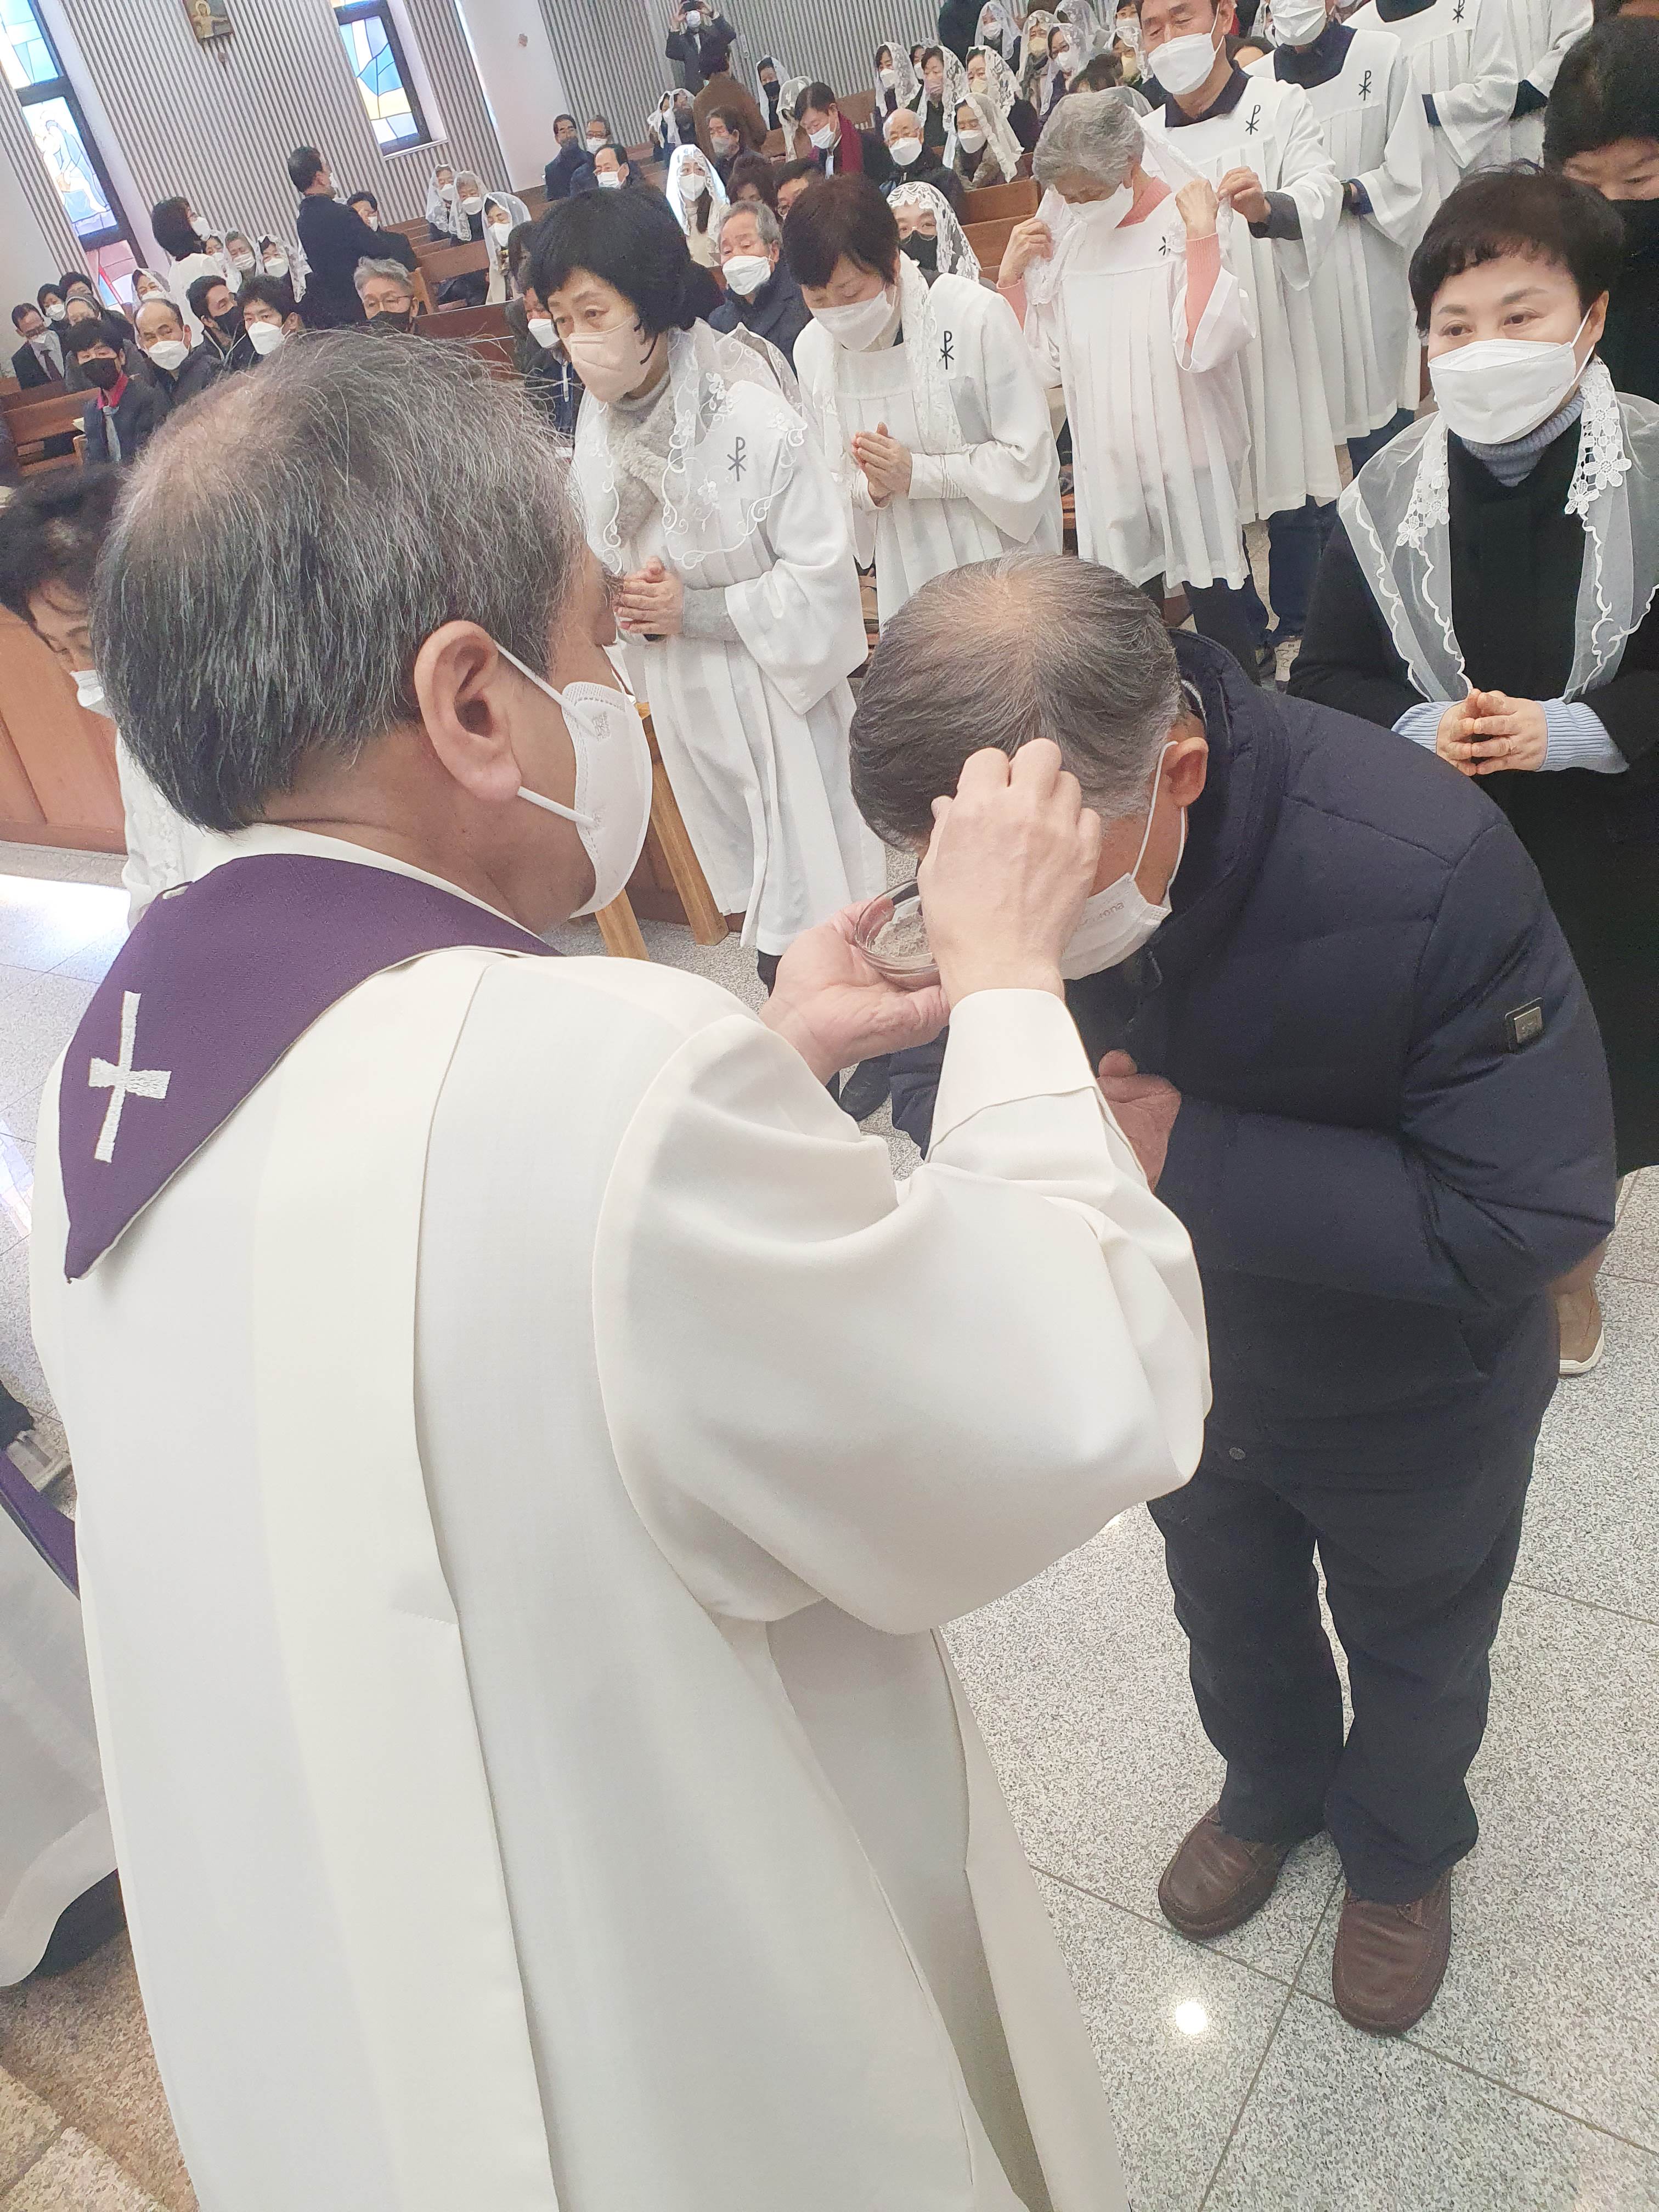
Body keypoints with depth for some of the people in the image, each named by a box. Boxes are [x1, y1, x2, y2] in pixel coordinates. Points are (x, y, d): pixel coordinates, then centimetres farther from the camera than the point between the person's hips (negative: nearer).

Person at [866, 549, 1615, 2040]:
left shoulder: (1428, 871, -39)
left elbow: (1537, 1215, -33)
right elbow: (930, 1088, -12)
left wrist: (1194, 1155, -38)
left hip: (1407, 1403, -3)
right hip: (1181, 1361, 4)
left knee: (1412, 1650, 27)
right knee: (1230, 1613, 31)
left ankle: (1402, 1845, 61)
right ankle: (1275, 1787, 65)